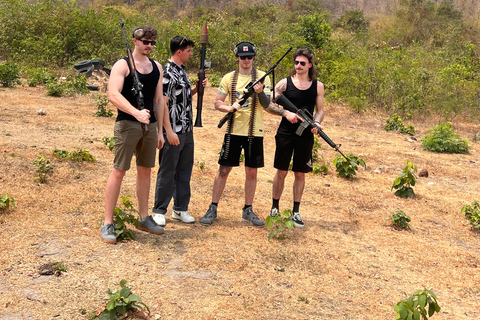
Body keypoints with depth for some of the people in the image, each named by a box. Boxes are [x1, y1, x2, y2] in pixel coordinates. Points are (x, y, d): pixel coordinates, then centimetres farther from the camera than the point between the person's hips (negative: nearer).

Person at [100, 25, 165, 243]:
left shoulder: (157, 67, 13)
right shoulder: (122, 65, -6)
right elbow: (113, 95, -19)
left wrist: (160, 130, 13)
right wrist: (136, 113, -33)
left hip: (149, 126, 6)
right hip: (127, 125, -6)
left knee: (145, 171, 12)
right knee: (119, 171, -5)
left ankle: (145, 219, 23)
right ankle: (107, 223, 1)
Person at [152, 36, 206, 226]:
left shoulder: (182, 71, 15)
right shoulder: (168, 73, -13)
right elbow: (162, 103, -18)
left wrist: (196, 88, 7)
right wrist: (169, 131, -21)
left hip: (187, 131, 9)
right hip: (173, 132, -9)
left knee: (184, 171, 13)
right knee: (167, 172, 0)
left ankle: (180, 209, 22)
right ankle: (159, 211, 11)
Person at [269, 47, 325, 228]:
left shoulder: (317, 86, 4)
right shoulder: (285, 83, -1)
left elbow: (320, 110, 8)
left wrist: (317, 123, -12)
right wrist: (286, 113, -20)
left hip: (305, 136, 2)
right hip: (285, 133, -1)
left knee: (300, 174, 8)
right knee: (281, 172, 4)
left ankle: (296, 211, 18)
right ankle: (274, 208, 18)